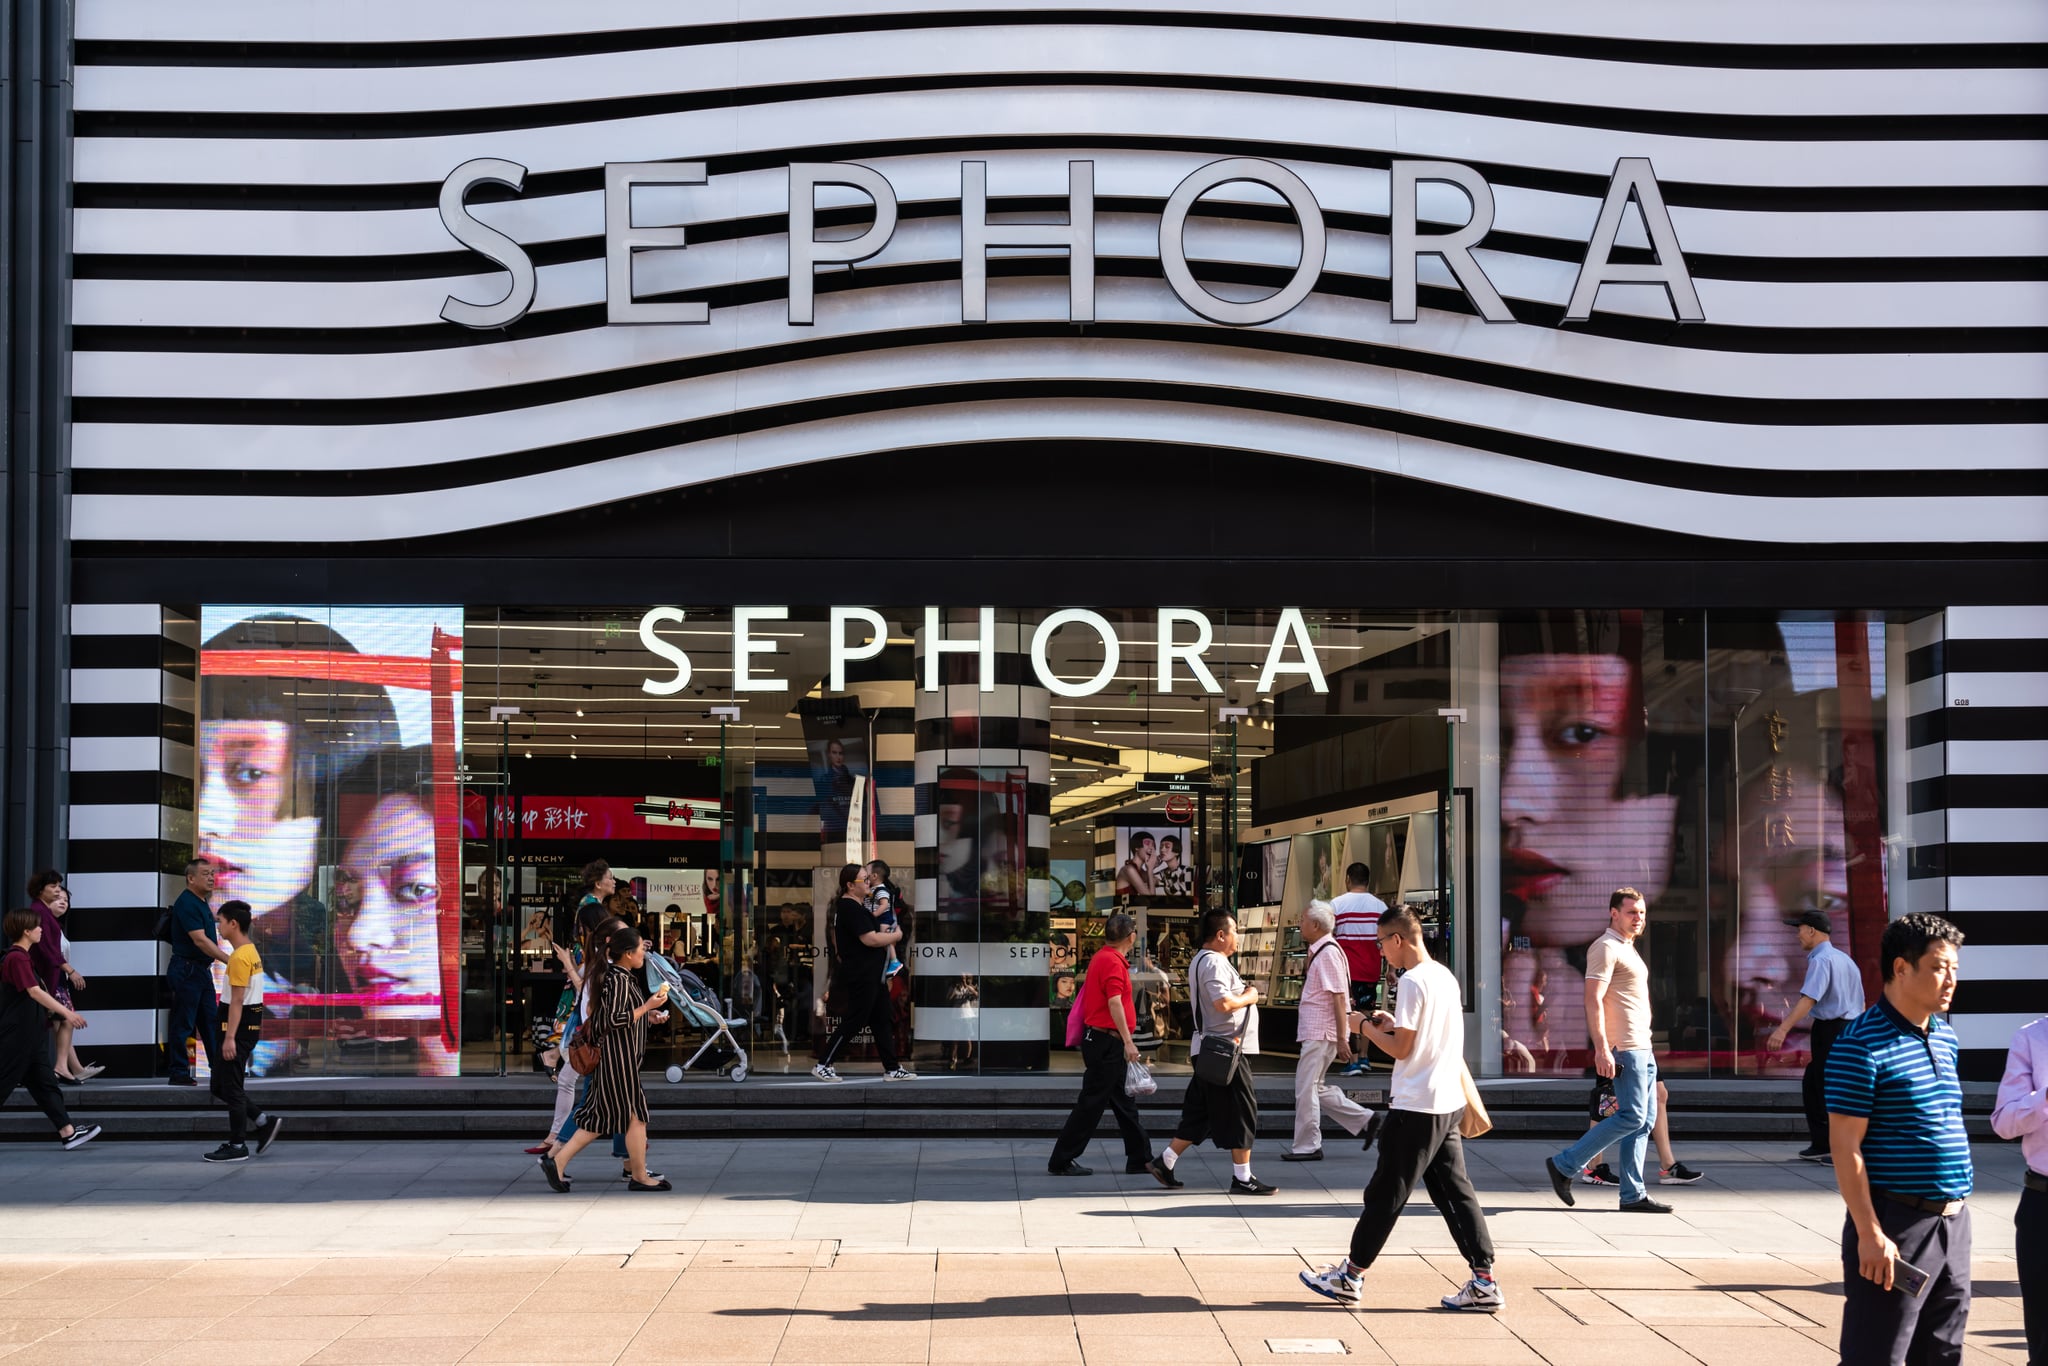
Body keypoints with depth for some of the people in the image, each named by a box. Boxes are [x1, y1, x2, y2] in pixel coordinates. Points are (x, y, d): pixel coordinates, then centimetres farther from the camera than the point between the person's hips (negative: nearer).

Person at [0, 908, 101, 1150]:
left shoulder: (23, 956, 13)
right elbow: (35, 992, -26)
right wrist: (66, 1012, -28)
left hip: (31, 1035, 10)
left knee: (44, 1083, 5)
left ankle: (67, 1132, 2)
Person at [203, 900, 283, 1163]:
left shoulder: (239, 957, -17)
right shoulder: (251, 952, 13)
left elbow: (237, 1001, -21)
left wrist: (230, 1038, -22)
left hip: (239, 1027, -10)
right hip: (250, 1025, 10)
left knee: (230, 1088, -2)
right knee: (220, 1086, 15)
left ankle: (237, 1146, 4)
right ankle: (264, 1122, 12)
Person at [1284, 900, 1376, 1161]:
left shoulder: (1328, 953, -17)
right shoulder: (1318, 952, 14)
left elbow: (1339, 998, -20)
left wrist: (1341, 1039, -22)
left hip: (1322, 1034, -10)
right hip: (1315, 1033, 10)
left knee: (1306, 1088, -3)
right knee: (1312, 1088, 13)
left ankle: (1307, 1146, 6)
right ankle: (1364, 1119, 17)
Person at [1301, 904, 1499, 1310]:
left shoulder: (1412, 981, -16)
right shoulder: (1445, 977, 11)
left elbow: (1401, 1048, -15)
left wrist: (1367, 1029, 0)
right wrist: (1392, 1024, 14)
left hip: (1416, 1108, -9)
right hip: (1450, 1104, 9)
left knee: (1386, 1193, 2)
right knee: (1454, 1190, 8)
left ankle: (1351, 1276, 12)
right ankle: (1484, 1282, 3)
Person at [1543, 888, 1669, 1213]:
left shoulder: (1627, 949, 21)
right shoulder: (1606, 948, -10)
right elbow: (1593, 1000, -19)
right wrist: (1602, 1048, -26)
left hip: (1642, 1047, 10)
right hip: (1625, 1048, -10)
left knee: (1644, 1121, 6)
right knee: (1632, 1117, -13)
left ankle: (1633, 1195, 6)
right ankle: (1565, 1165, -7)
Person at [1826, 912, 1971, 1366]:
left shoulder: (1946, 1038, 12)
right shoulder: (1862, 1044, -14)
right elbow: (1845, 1146, -16)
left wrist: (1955, 1210, 18)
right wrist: (1870, 1234, -19)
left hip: (1952, 1222, 8)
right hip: (1897, 1224, -8)